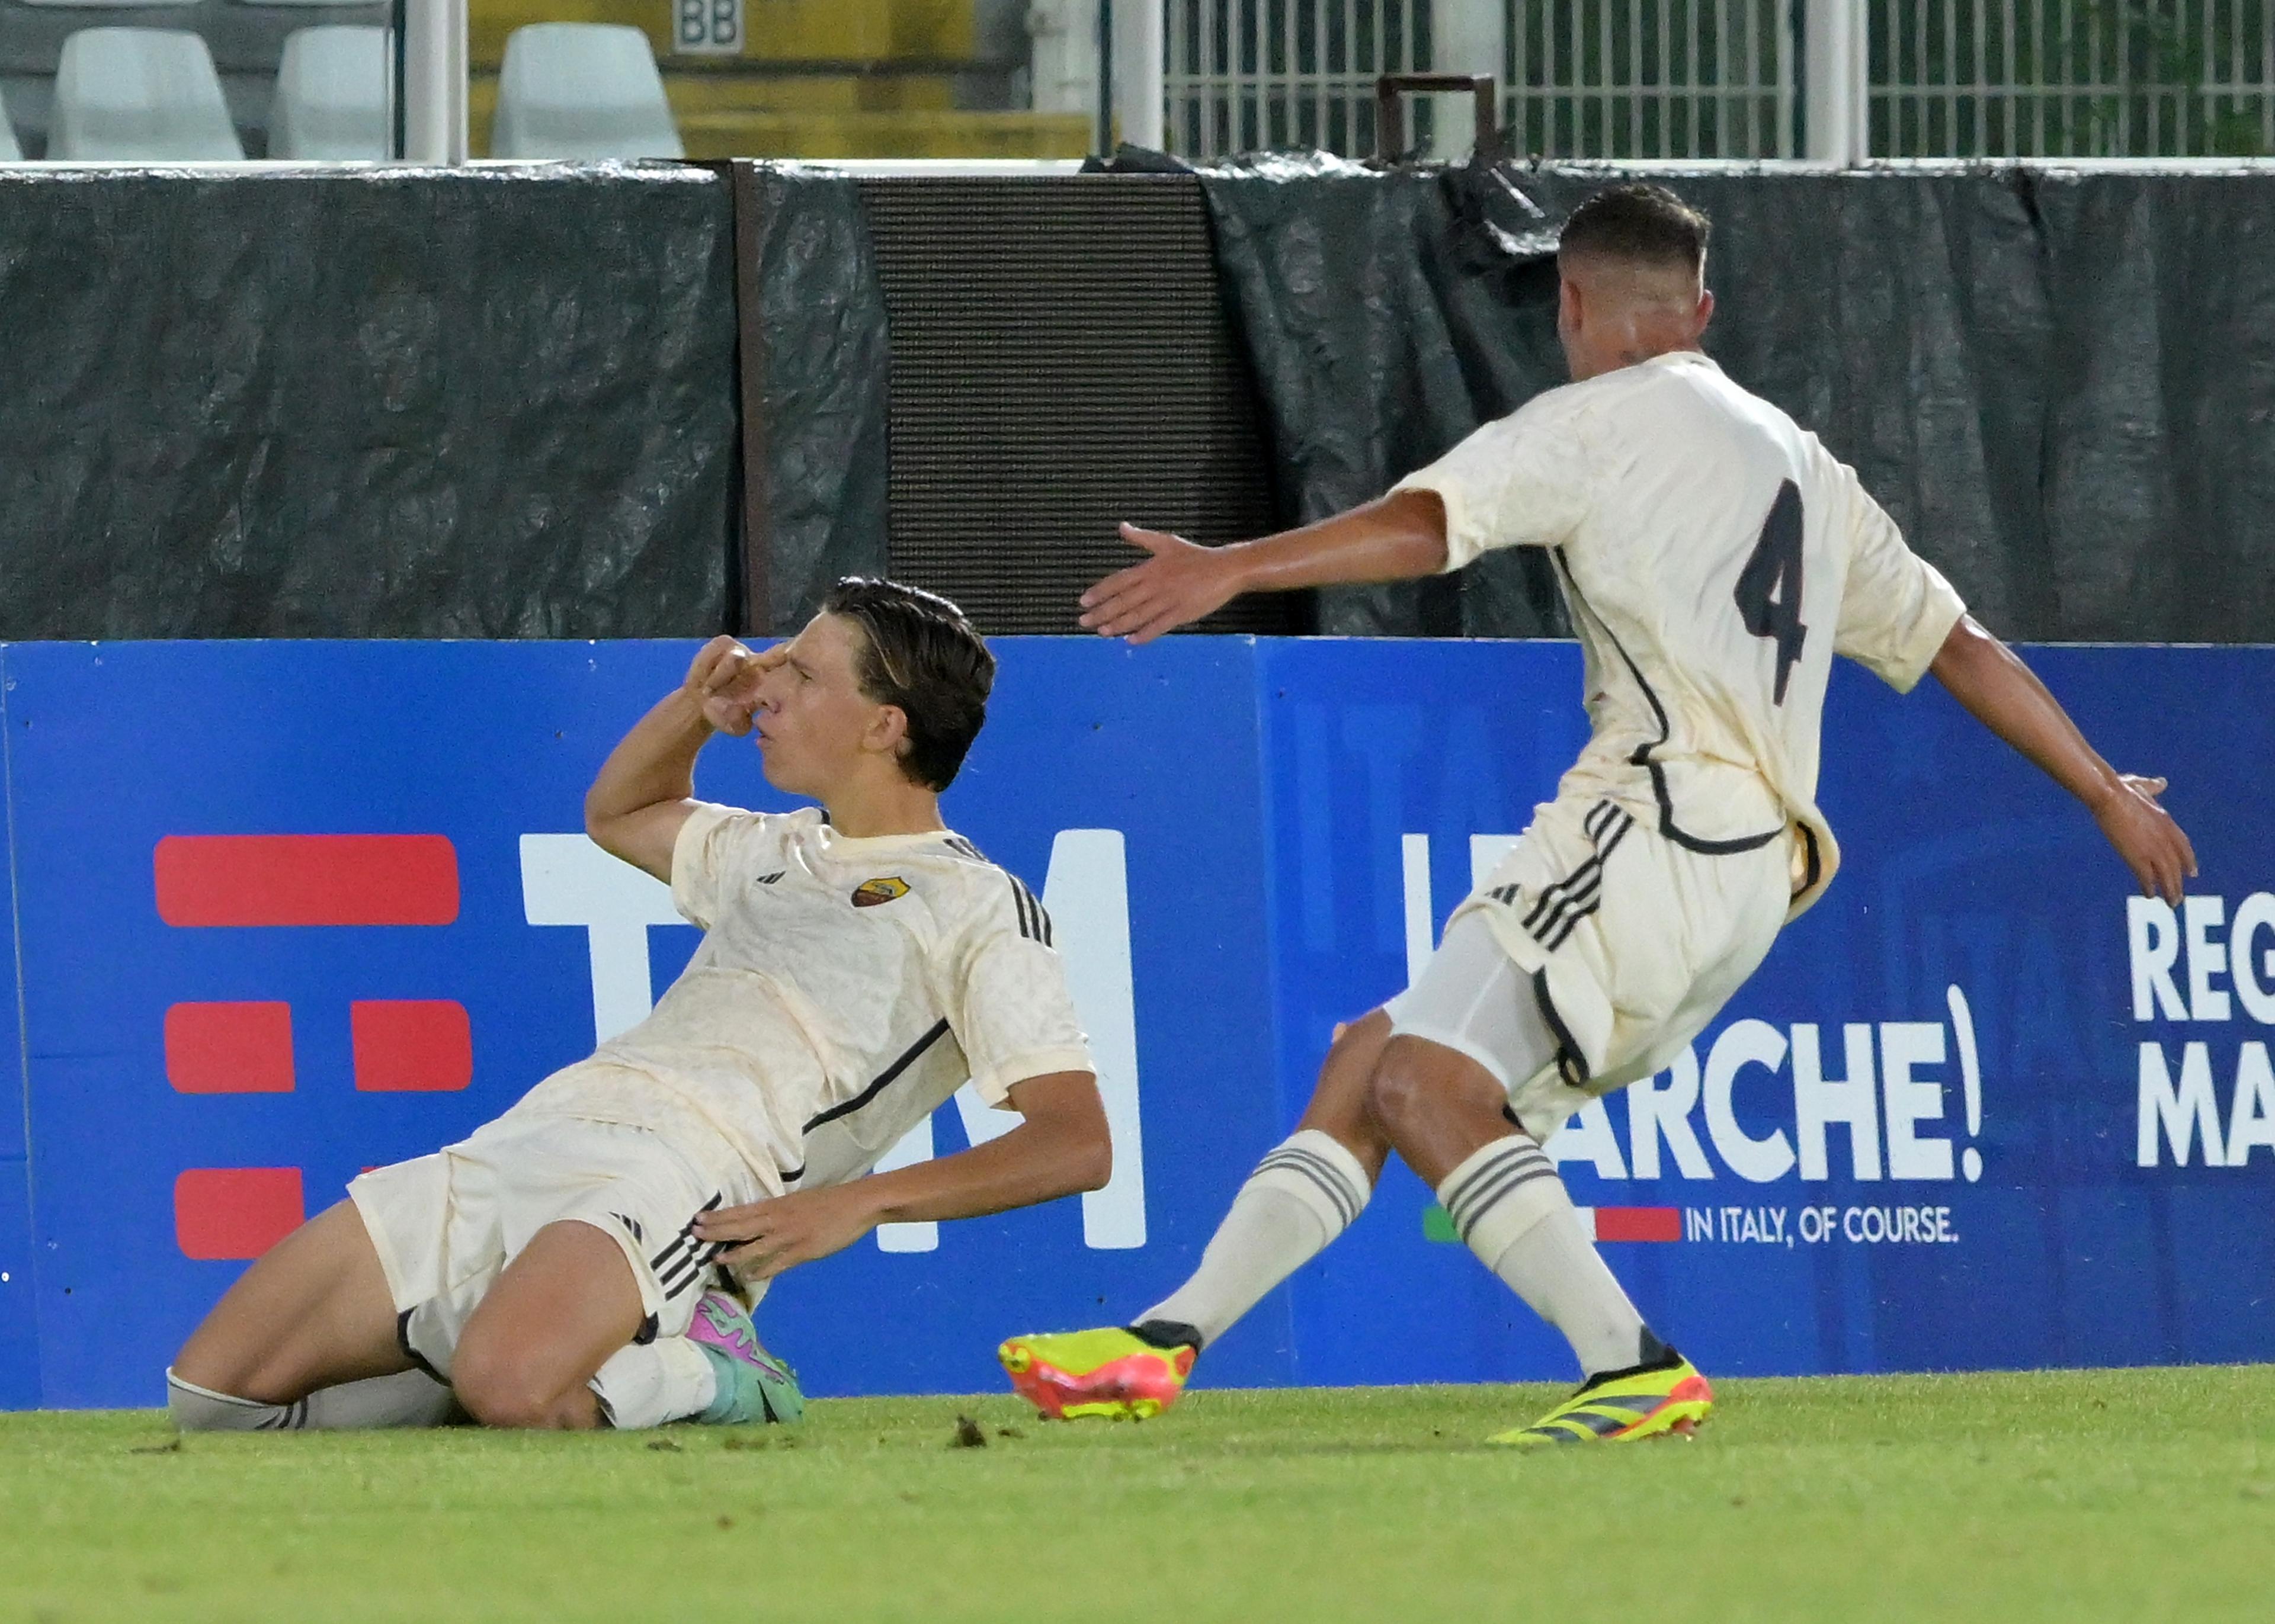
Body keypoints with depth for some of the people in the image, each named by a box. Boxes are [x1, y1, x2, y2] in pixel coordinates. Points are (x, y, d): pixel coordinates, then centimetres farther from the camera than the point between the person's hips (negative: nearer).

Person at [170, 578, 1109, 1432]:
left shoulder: (981, 908, 6)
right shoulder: (778, 852, 30)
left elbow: (1074, 1145, -5)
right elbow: (616, 813, 52)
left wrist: (859, 1203, -16)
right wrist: (696, 708, 30)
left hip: (687, 1175, -8)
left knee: (510, 1387, -40)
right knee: (210, 1396, -6)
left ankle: (707, 1385, -11)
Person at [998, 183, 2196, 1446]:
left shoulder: (1607, 417, 3)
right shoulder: (1798, 461, 27)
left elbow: (1425, 525, -14)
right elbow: (1958, 646, 29)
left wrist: (1229, 571, -22)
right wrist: (2109, 796, 36)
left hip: (1661, 826, -9)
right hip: (1752, 871, 9)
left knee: (1425, 1082, -19)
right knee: (1370, 1061, 11)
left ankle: (1637, 1371, -28)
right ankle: (1167, 1343, 6)